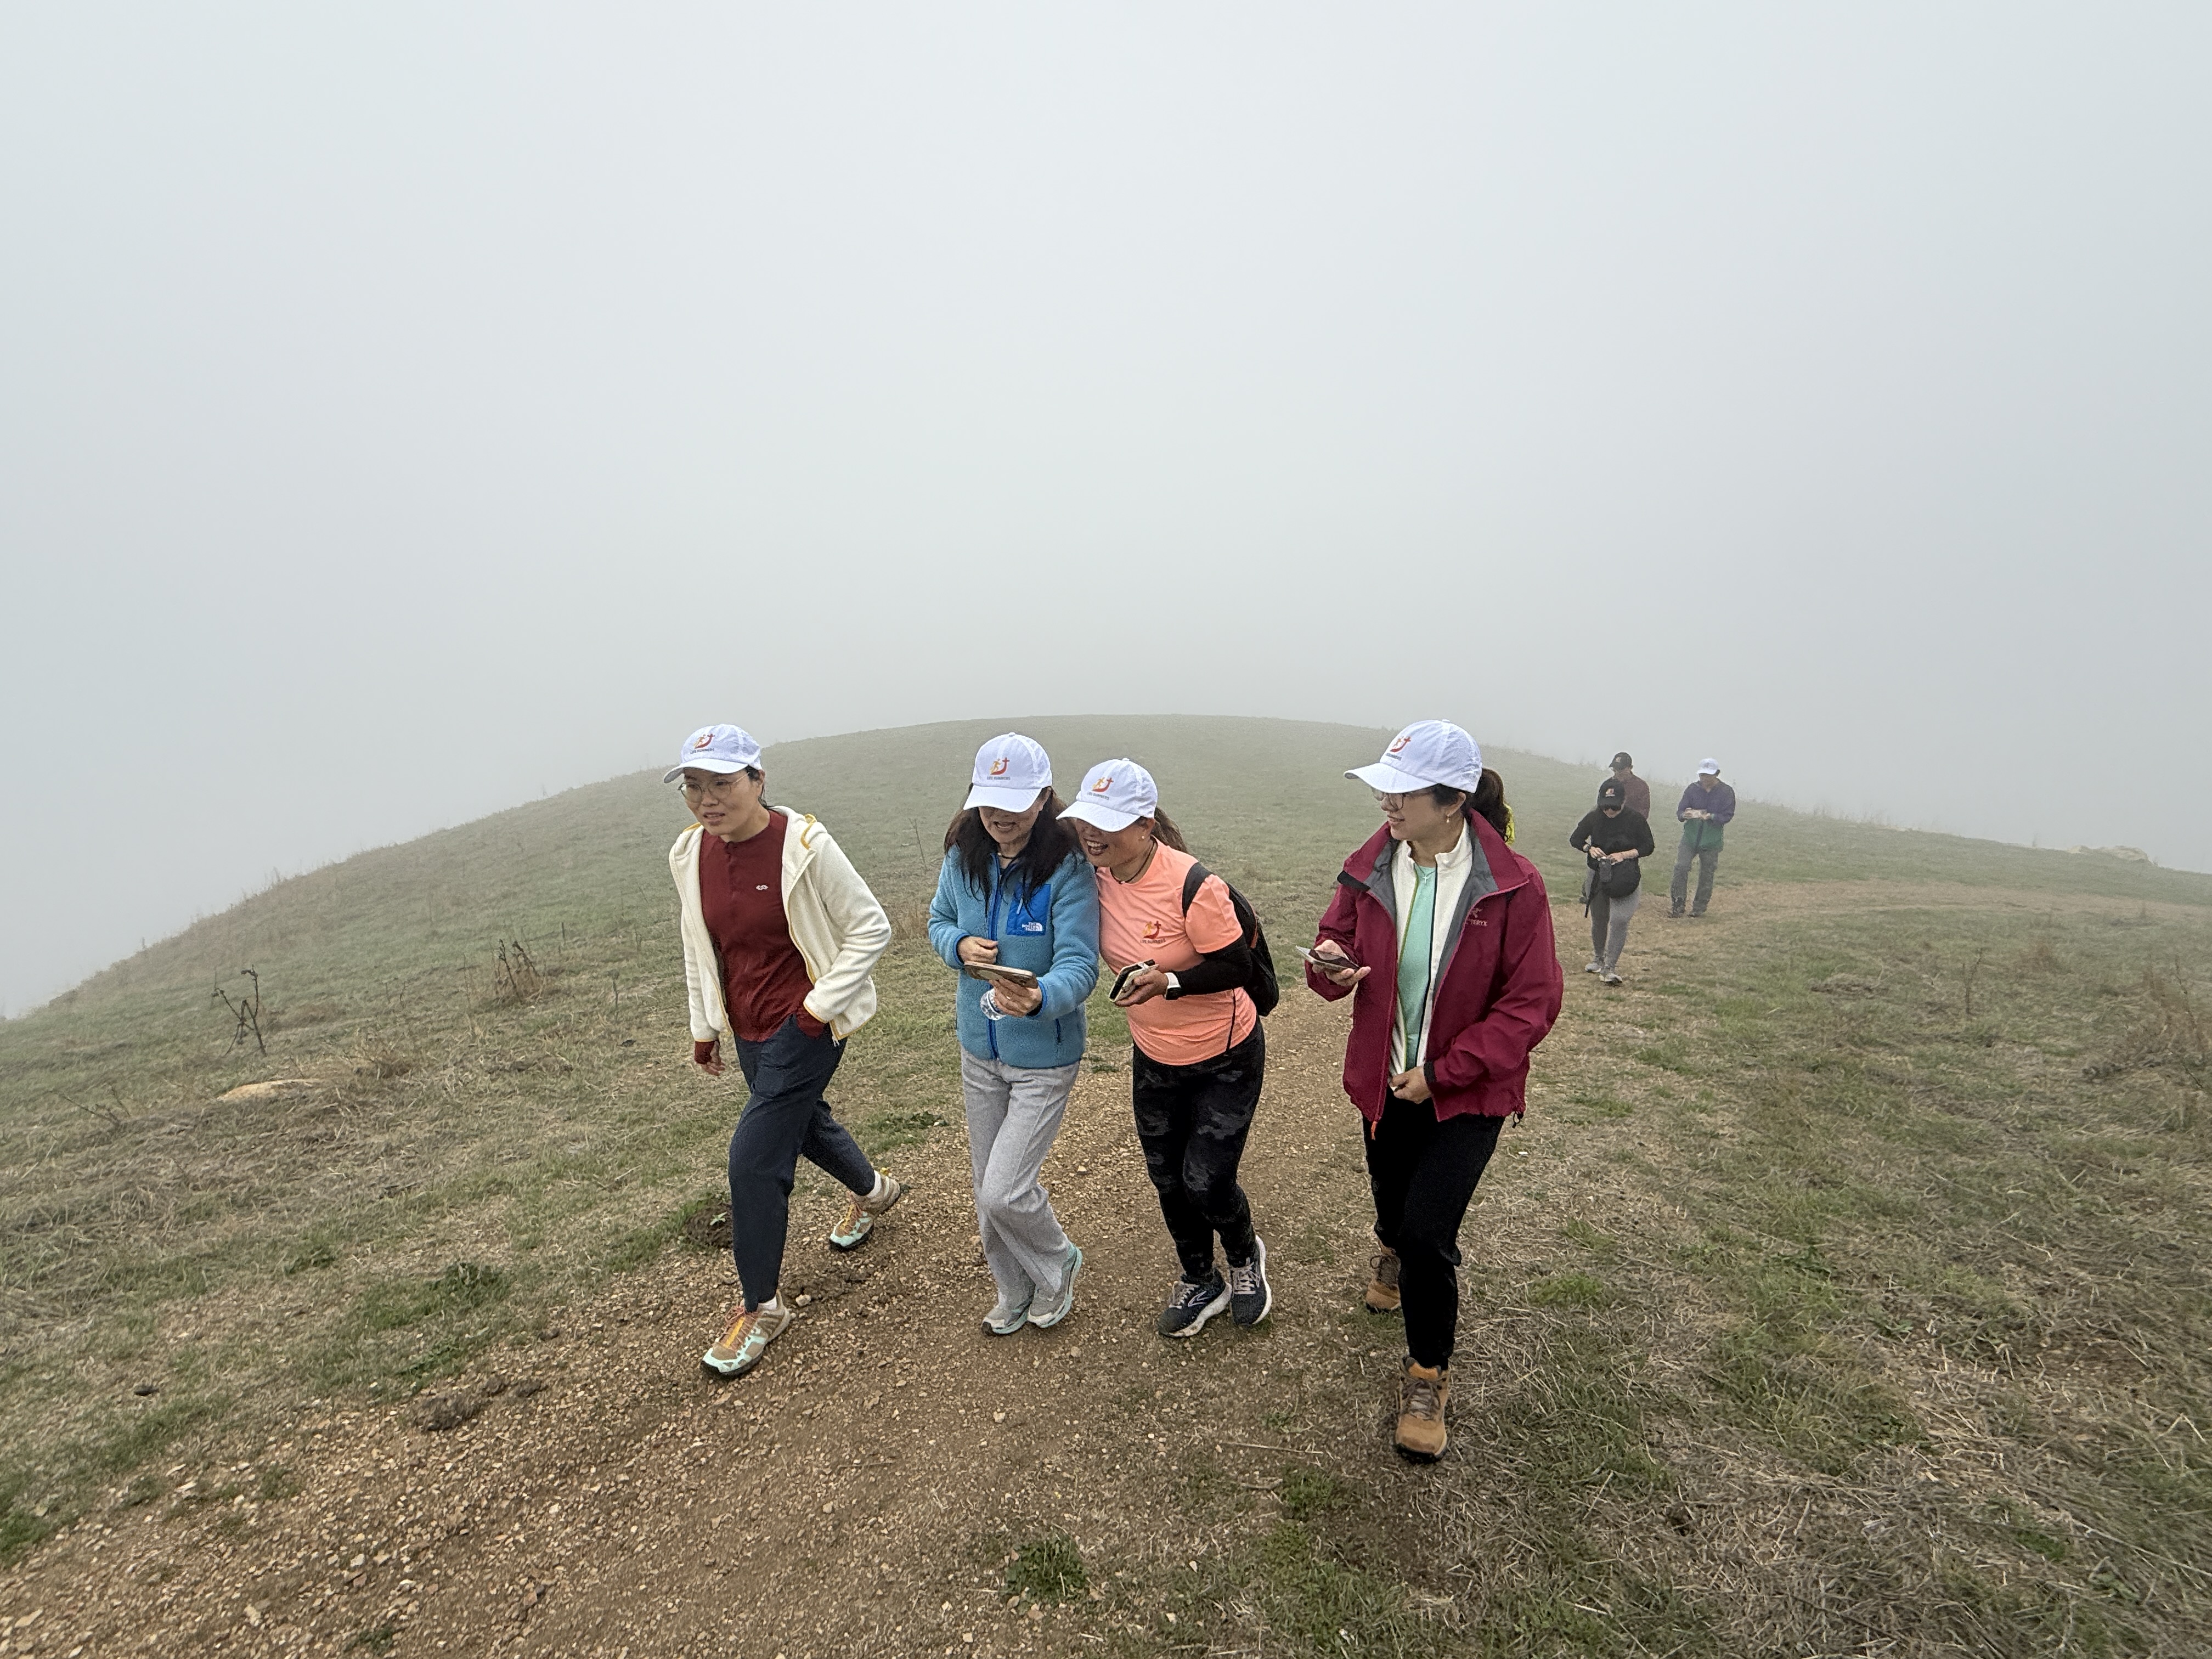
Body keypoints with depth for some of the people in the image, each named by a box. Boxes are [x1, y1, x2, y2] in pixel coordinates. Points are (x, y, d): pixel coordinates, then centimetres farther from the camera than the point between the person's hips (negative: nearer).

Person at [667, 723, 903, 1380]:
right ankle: (873, 1191, 57)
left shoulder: (805, 845, -22)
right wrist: (704, 1025, 16)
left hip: (805, 1025, -7)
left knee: (754, 1158, -8)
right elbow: (697, 944, 12)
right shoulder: (690, 855, -3)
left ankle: (762, 1308, 15)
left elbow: (871, 928, -15)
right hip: (747, 1028, 7)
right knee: (803, 1120, 26)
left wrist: (820, 1005, -17)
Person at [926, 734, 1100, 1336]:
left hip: (1044, 1058, -5)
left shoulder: (1068, 868, -23)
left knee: (1005, 1192, -3)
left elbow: (1079, 967, -28)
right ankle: (1014, 1292, 46)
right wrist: (959, 945, -14)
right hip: (979, 1050, 6)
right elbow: (938, 920, 9)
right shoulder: (964, 857, -7)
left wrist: (1040, 998, -50)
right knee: (987, 1188, 19)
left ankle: (1058, 1265, 31)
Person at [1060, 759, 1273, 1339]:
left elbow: (1237, 967, -22)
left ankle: (1245, 1255, 38)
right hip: (1153, 1057, 6)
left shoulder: (1191, 887, -30)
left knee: (1206, 1182, 1)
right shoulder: (1098, 877, -11)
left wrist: (1167, 981, -34)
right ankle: (1200, 1282, 45)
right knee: (1168, 1179, 17)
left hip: (1225, 1057, -6)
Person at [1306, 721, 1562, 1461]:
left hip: (1467, 1092, -4)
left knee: (1429, 1234, -9)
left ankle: (1427, 1376, 19)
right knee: (1393, 1203, 22)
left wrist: (1443, 1072, -17)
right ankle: (1394, 1249, 61)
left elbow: (1532, 1004, -15)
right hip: (1386, 1080, 4)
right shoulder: (1370, 869, -10)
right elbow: (1337, 940, 4)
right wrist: (1329, 966, -22)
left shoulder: (1511, 886, -21)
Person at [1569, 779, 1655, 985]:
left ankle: (1610, 967, -10)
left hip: (1625, 877, -3)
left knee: (1619, 920, -15)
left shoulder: (1636, 819, -11)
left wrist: (1624, 855, -20)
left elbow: (1648, 847, -4)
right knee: (1598, 919, 14)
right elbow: (1575, 839, 4)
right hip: (1598, 875, 3)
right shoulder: (1594, 817, -6)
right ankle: (1598, 959, 34)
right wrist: (1589, 849, -16)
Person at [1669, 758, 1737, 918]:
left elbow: (1728, 815, -8)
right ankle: (1677, 904, -5)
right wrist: (1685, 815, -23)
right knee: (1681, 867, -13)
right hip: (1690, 837, 1)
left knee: (1707, 874, 6)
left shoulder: (1726, 792, -3)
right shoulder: (1692, 789, 2)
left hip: (1711, 841, -1)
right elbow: (1680, 811, 1)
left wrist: (1711, 817, -27)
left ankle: (1700, 907, 19)